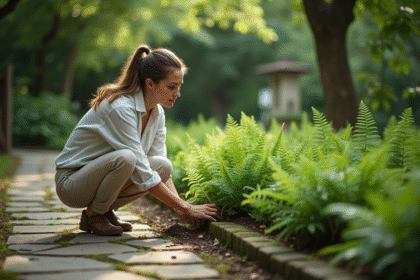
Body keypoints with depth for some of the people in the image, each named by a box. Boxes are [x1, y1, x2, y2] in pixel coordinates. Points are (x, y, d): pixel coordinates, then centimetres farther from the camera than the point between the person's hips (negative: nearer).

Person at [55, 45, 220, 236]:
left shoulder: (156, 112, -2)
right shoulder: (120, 108, -28)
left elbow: (160, 169, -1)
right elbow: (142, 174, -29)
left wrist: (180, 207, -14)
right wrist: (186, 208, -25)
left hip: (102, 173, 7)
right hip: (71, 182, -7)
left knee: (163, 166, -14)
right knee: (125, 157, -35)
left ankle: (106, 209, 2)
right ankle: (92, 215, -10)